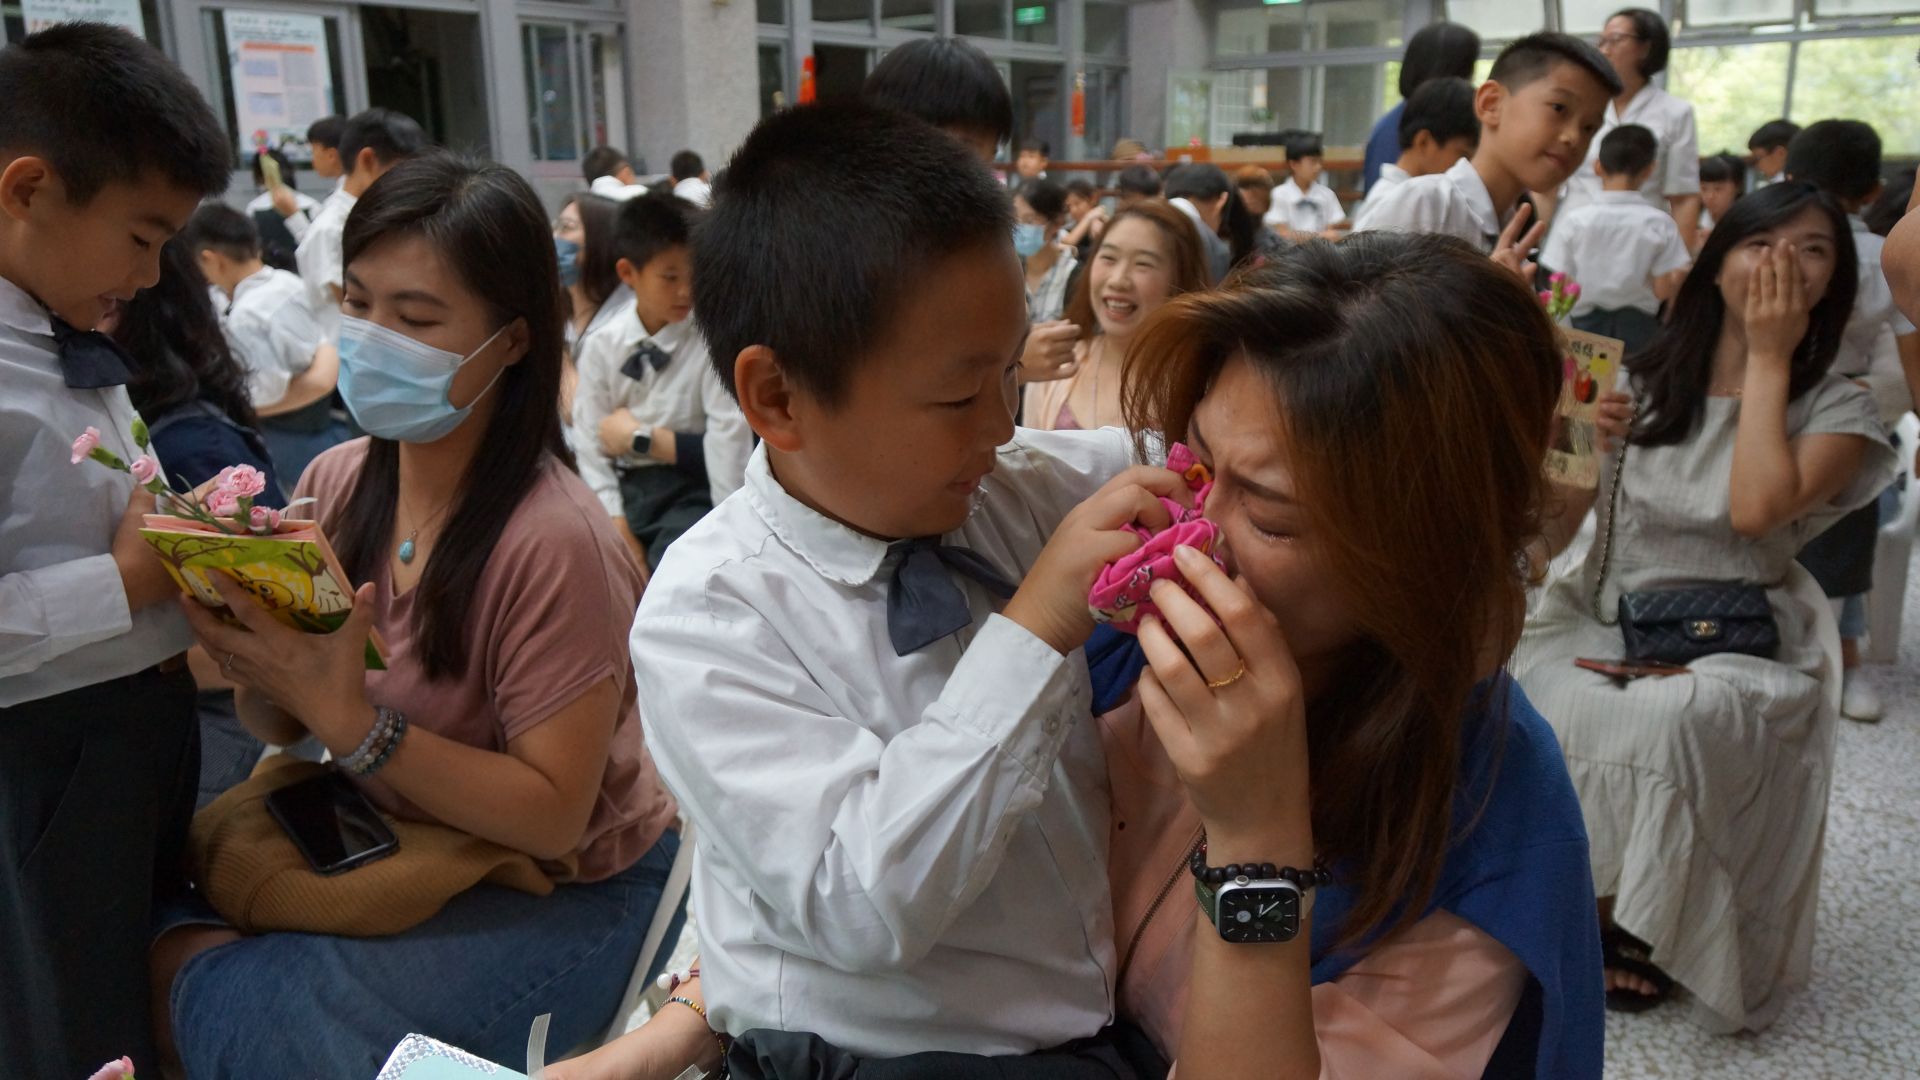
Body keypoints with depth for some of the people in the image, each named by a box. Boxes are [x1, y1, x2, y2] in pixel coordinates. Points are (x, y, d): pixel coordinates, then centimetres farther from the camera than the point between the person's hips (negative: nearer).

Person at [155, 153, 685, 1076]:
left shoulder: (551, 542, -25)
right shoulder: (336, 483, -5)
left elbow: (553, 816, -21)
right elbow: (284, 726, 4)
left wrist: (351, 720, -28)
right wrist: (257, 666, -18)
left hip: (560, 891, -5)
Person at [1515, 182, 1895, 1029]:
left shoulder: (1837, 410, 1)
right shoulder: (1638, 380, 5)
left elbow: (1756, 510, -20)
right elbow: (1549, 528, 3)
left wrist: (1770, 358, -12)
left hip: (1730, 647, -1)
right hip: (1599, 623, 2)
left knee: (1670, 719, -34)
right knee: (1558, 707, -31)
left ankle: (1635, 918, -7)